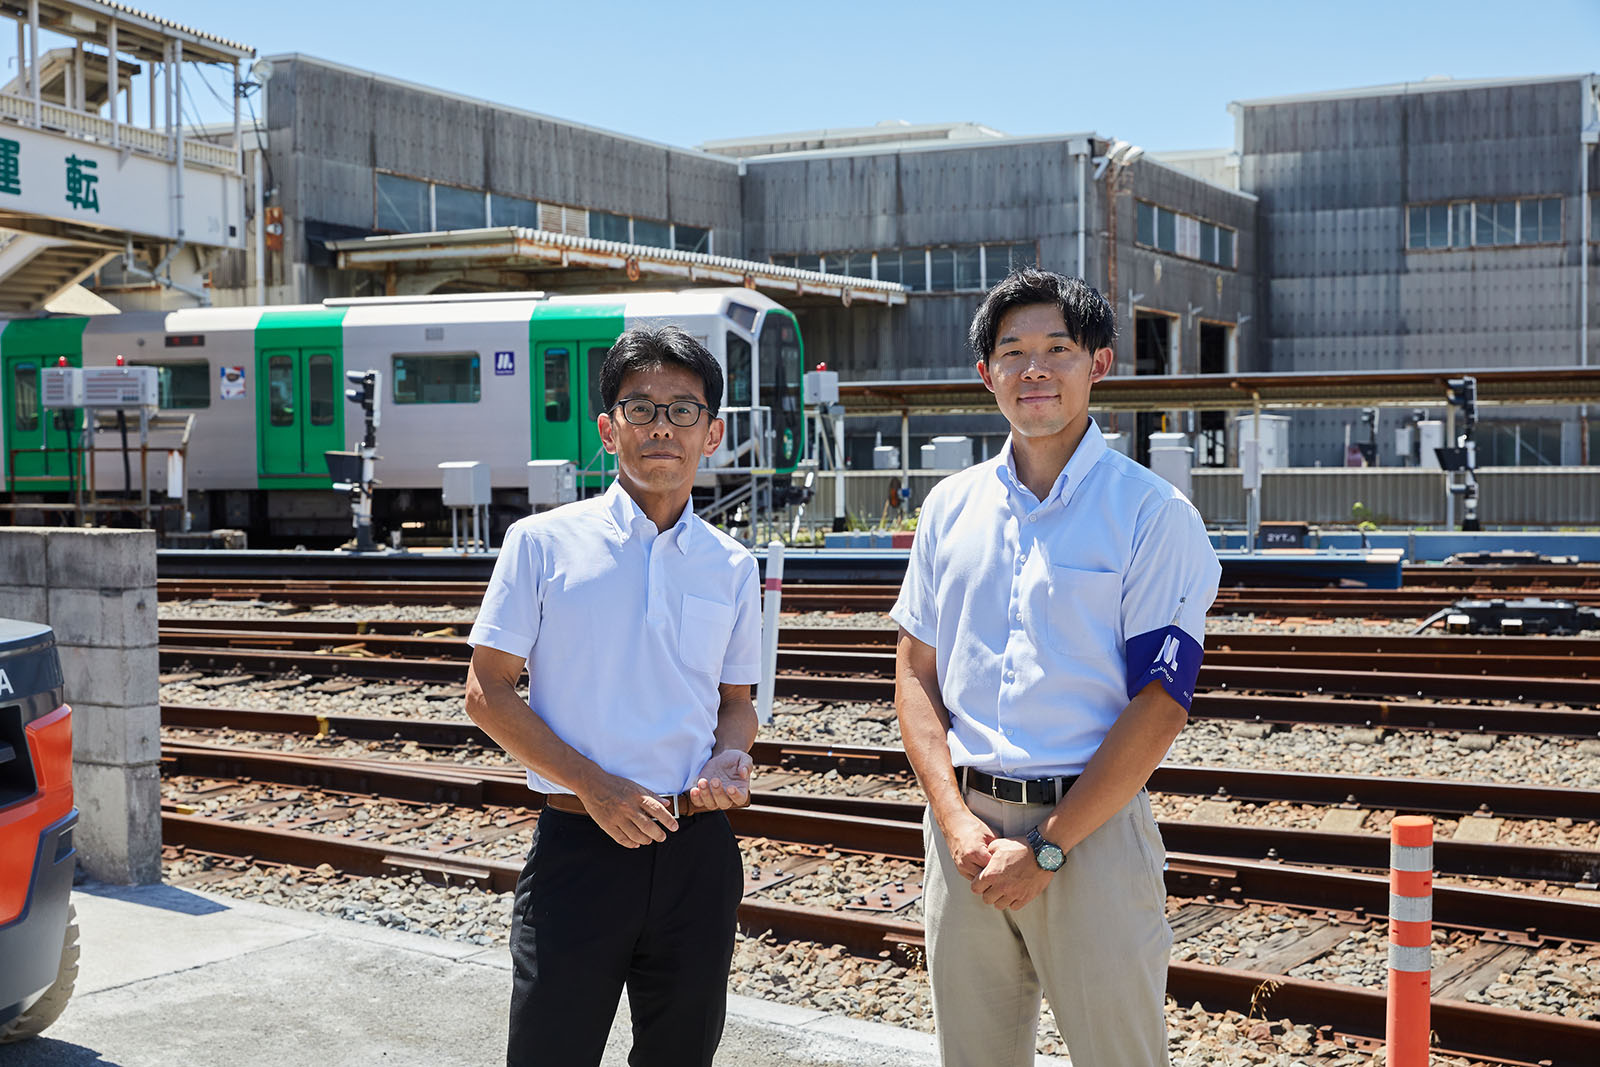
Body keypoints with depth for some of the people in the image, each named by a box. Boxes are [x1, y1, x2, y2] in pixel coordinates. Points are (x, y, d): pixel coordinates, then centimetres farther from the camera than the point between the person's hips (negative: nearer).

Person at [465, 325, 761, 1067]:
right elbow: (486, 692, -3)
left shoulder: (731, 567, 8)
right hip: (577, 844, -3)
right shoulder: (543, 543, -2)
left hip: (696, 852, 4)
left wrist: (729, 759, -6)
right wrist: (593, 785, -13)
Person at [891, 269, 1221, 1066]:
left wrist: (1047, 846, -13)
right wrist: (957, 821, -5)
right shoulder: (950, 507, 9)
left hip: (1092, 825, -4)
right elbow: (915, 674, 9)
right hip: (963, 827, 4)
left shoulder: (1153, 515, -5)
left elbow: (1159, 705, -10)